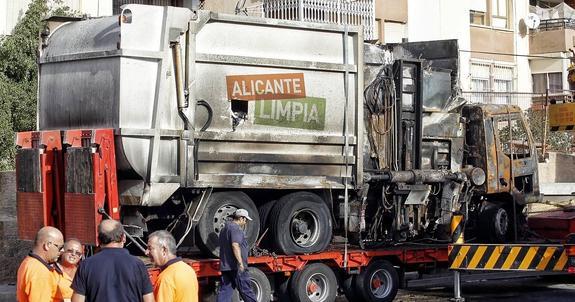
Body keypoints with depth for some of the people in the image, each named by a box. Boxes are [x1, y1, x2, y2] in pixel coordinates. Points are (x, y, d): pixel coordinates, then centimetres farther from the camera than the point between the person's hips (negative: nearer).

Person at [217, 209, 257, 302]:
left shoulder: (224, 229, 21)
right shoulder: (236, 228, -11)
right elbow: (235, 245, -24)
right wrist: (241, 263, -27)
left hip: (224, 266, 9)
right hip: (236, 266, -9)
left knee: (225, 291, 4)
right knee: (246, 291, 0)